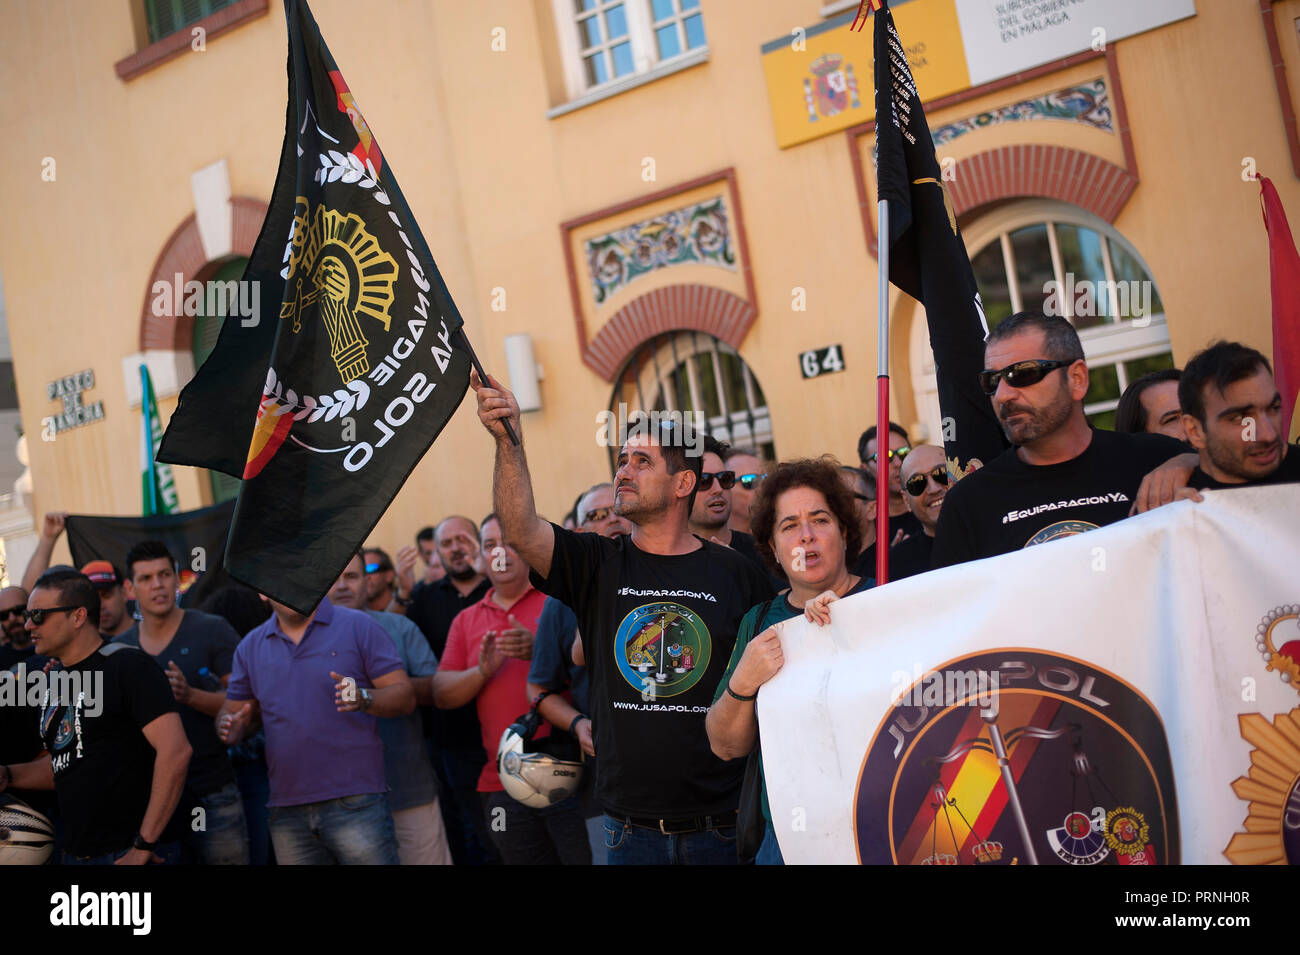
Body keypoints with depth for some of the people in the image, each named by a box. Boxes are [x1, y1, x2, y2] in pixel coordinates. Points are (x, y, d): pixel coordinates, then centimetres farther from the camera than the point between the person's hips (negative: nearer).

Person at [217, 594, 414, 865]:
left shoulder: (358, 626, 0)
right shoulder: (251, 646, 13)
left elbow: (405, 695, -4)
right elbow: (232, 710, 17)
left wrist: (364, 699, -24)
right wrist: (229, 728, -7)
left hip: (355, 802, -4)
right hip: (287, 810, 4)